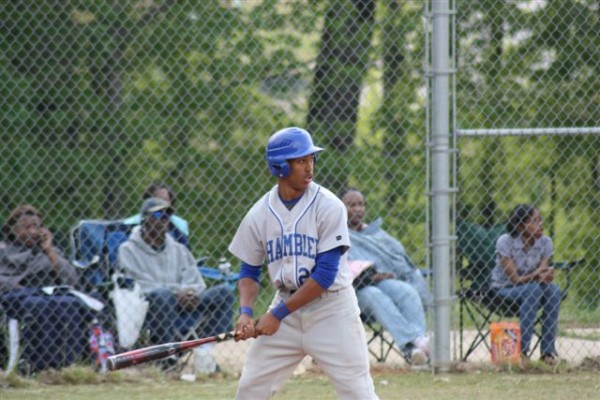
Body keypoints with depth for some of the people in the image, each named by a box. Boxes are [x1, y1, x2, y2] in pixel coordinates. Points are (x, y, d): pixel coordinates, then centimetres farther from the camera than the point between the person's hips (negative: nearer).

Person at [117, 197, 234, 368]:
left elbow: (196, 283, 10)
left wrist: (189, 293, -15)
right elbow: (141, 287, -9)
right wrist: (177, 293, -20)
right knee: (161, 296, -38)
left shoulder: (179, 250, 22)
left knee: (224, 291, -11)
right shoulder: (129, 251, 6)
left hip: (181, 312, 5)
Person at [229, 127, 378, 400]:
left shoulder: (328, 206, -12)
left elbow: (325, 274, -17)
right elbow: (249, 271, 10)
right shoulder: (260, 213, 0)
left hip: (331, 309, -4)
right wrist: (246, 312, -10)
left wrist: (278, 314, -18)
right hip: (286, 305, 4)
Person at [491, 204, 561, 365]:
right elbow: (515, 278, -20)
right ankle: (521, 350, -34)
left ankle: (548, 350, -25)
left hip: (530, 287, 4)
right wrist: (535, 276, -39)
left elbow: (543, 274, -11)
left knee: (553, 290, -28)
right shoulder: (505, 242, -18)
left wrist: (546, 276, -36)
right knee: (532, 290, -35)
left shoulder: (545, 242, -5)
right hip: (503, 290, -4)